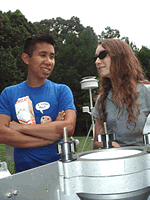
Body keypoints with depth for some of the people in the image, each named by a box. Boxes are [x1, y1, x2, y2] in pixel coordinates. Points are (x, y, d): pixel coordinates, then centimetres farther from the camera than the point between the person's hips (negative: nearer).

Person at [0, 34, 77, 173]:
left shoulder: (62, 91, 5)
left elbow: (69, 128, -10)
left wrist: (21, 127, -9)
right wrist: (51, 136, -11)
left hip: (59, 166, 0)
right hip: (24, 171, 1)